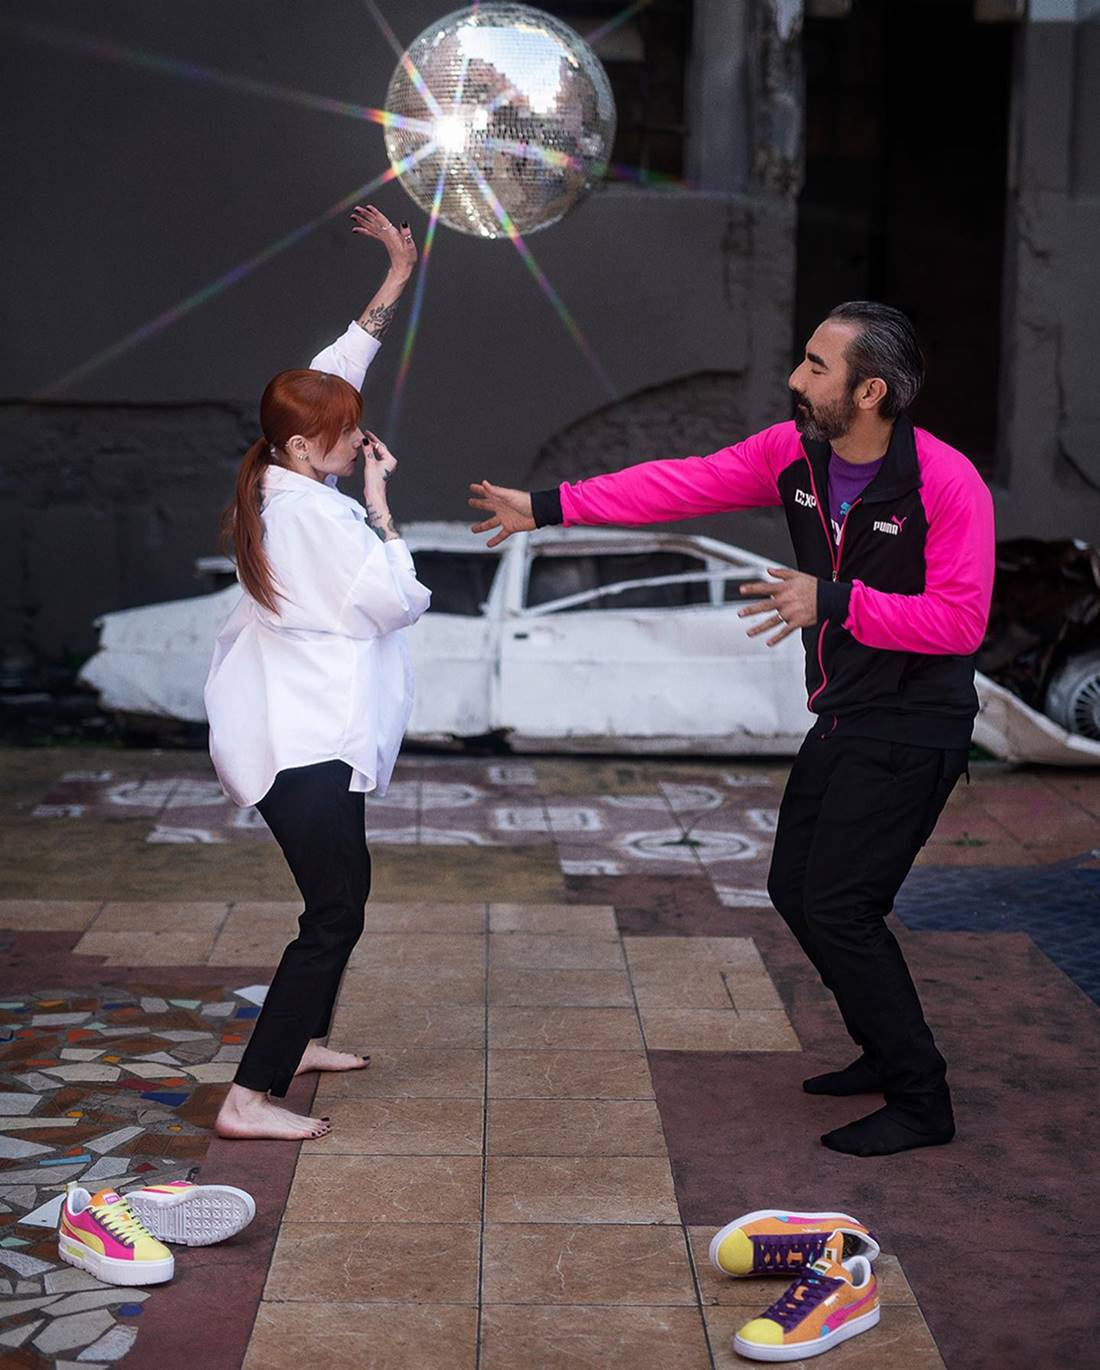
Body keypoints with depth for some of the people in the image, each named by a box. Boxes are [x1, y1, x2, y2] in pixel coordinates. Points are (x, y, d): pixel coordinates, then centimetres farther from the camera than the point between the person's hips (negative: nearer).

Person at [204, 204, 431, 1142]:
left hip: (295, 733, 10)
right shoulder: (319, 512, -19)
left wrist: (396, 283, 18)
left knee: (343, 890, 23)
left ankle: (303, 1039, 37)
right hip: (307, 740, -10)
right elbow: (400, 599, -14)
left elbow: (331, 376, 17)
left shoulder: (278, 486, 7)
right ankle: (250, 1097, -9)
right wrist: (380, 501, -8)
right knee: (335, 913, -8)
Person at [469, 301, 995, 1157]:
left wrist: (836, 602, -30)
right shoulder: (794, 452, -2)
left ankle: (921, 1103, 4)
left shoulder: (946, 483, -22)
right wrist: (552, 507, -1)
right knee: (796, 888, 13)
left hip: (912, 732, -8)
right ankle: (887, 1054, 31)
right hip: (841, 718, 8)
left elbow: (961, 621, -25)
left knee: (840, 905, -11)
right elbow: (683, 484, 0)